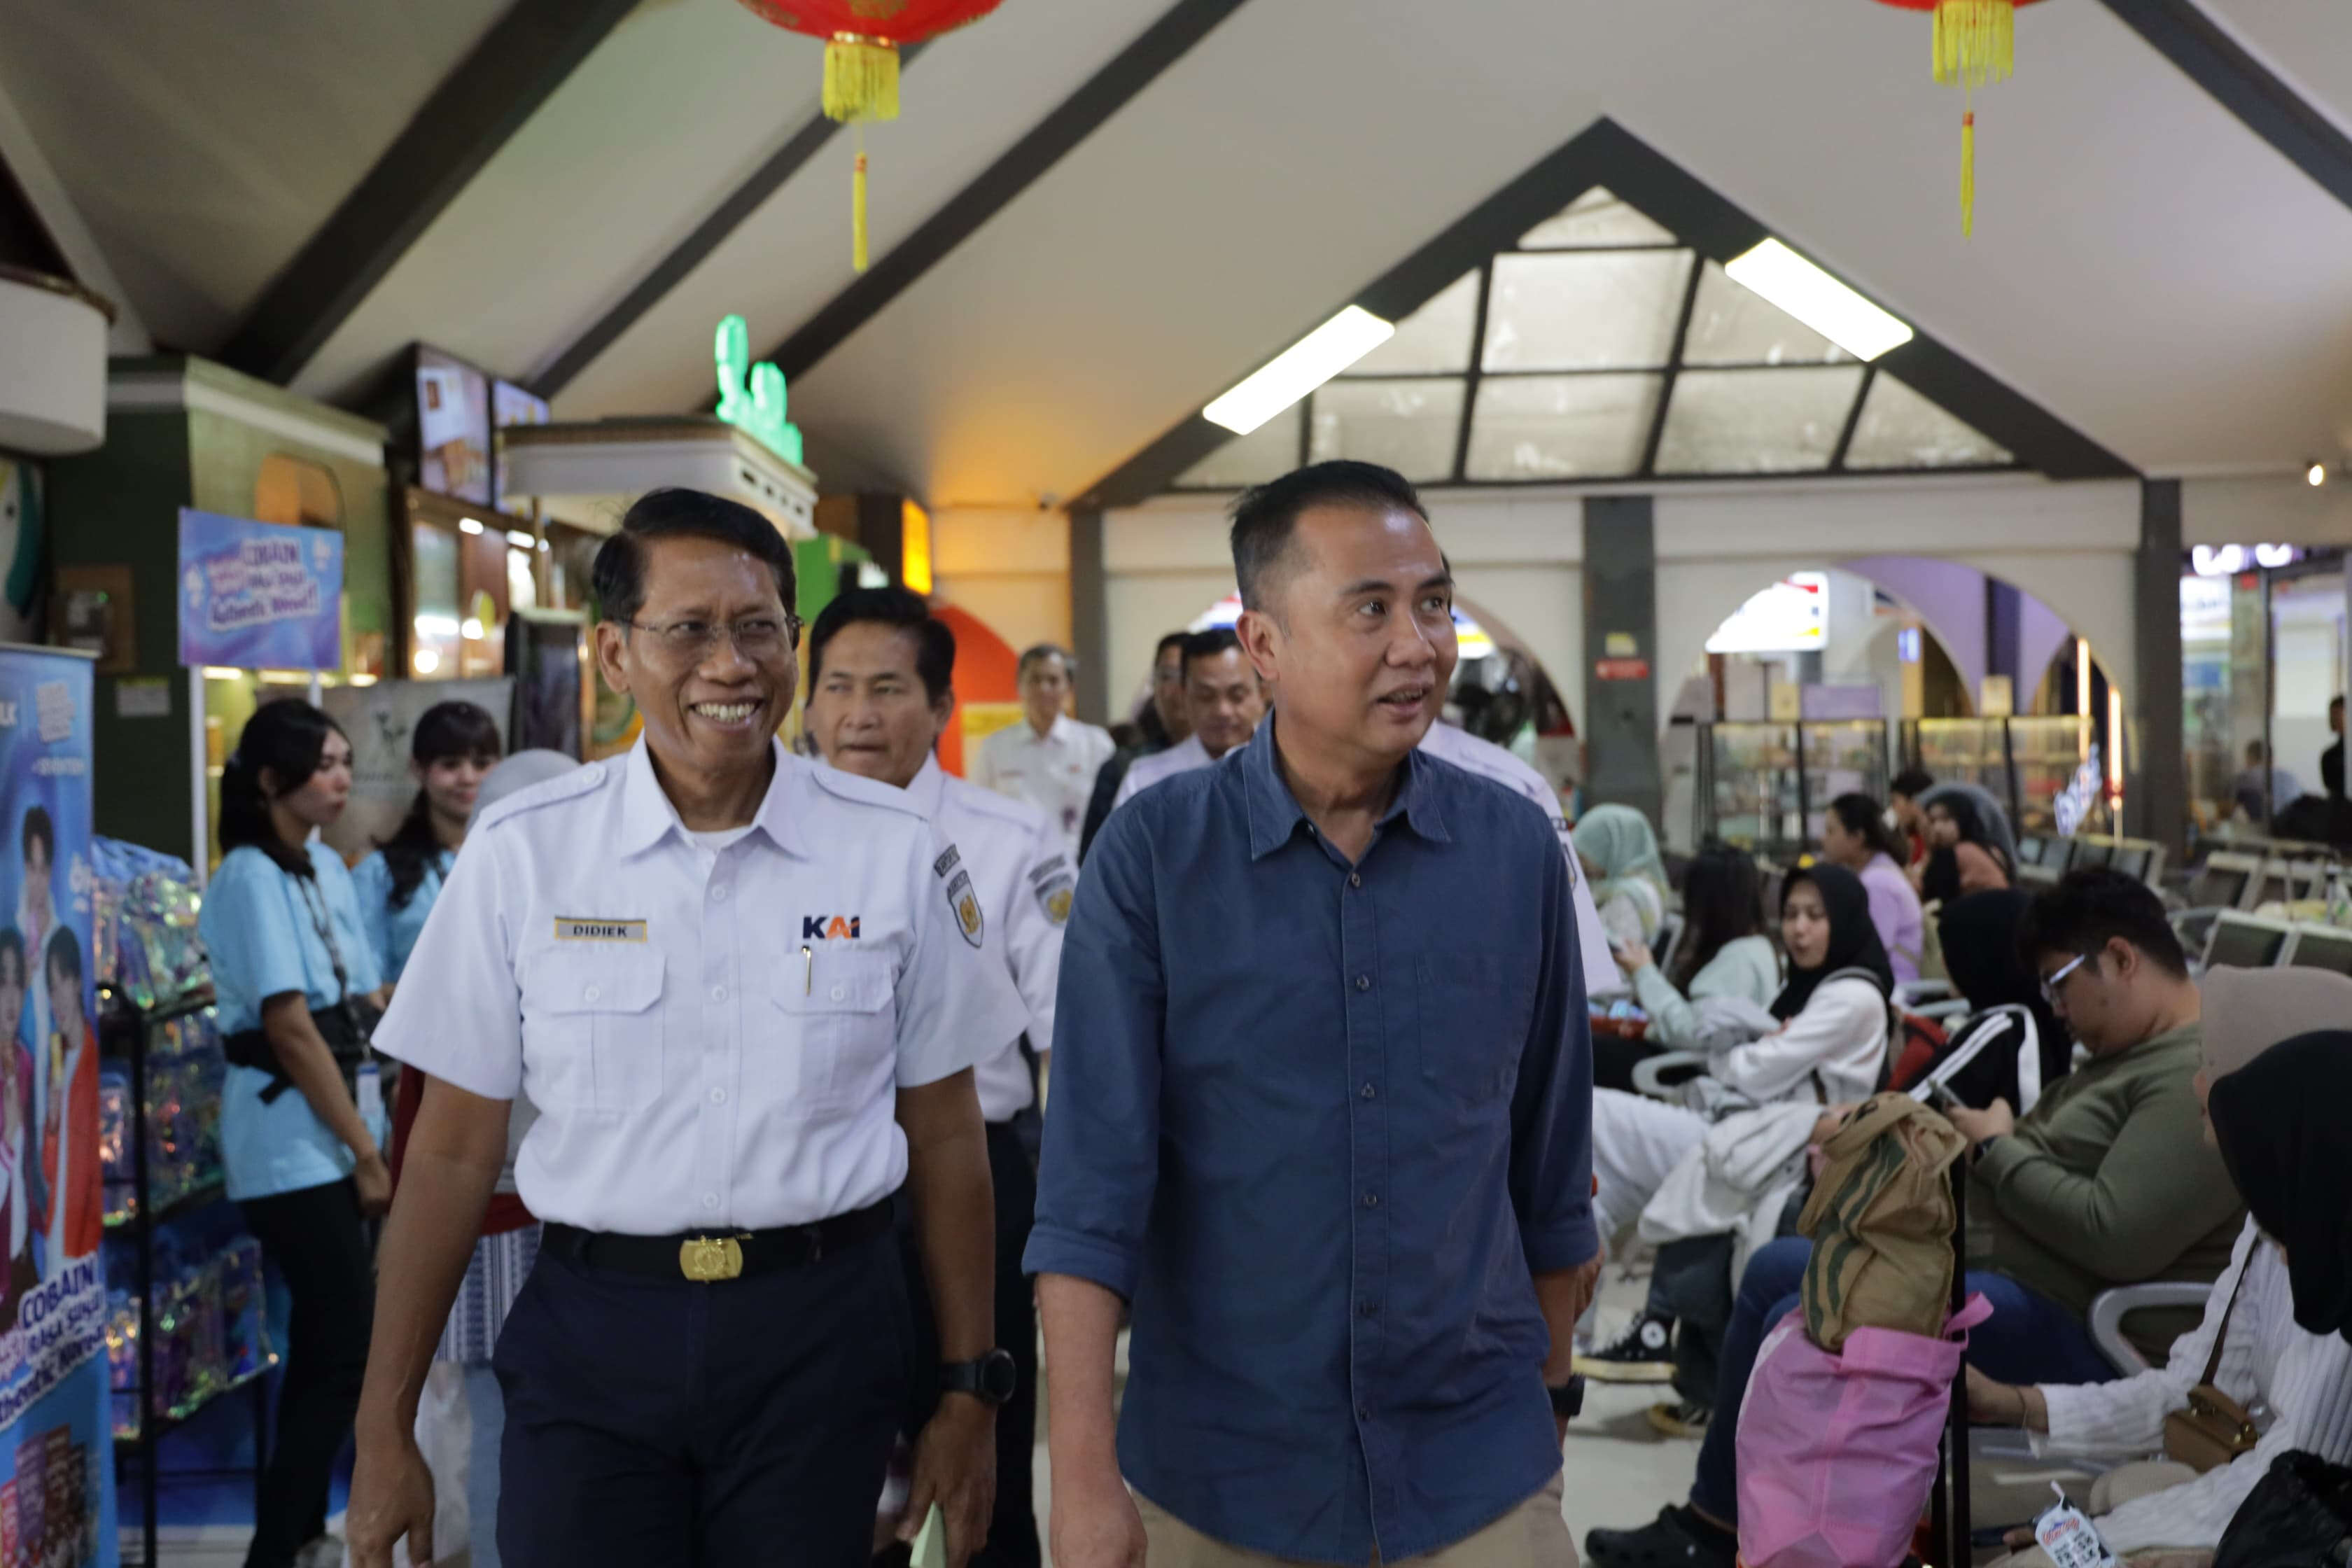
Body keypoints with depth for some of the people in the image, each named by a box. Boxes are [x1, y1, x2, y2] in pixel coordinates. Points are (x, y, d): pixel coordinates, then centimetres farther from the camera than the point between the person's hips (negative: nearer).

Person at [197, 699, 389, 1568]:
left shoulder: (328, 869, 11)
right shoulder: (251, 878, -13)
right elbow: (289, 1029, -17)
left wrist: (366, 1135, 5)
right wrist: (365, 1150, -15)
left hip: (331, 1128, 8)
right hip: (288, 1136, -8)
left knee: (323, 1341, 13)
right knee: (350, 1349, -9)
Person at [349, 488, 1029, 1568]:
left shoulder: (897, 852, -2)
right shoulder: (521, 852, -3)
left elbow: (945, 1136, 4)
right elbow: (453, 1152, 1)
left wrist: (970, 1393, 5)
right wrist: (385, 1430, 2)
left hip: (822, 1328, 0)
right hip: (591, 1327, 0)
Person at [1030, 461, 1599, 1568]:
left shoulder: (1516, 850, -2)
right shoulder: (1154, 854, -9)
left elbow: (1548, 1157, 8)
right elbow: (1092, 1183, -11)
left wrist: (1548, 1388, 14)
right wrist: (1083, 1475, -15)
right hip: (1223, 1476, -1)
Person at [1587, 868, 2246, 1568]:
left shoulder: (2201, 1076, -18)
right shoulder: (2131, 1053, 15)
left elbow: (2115, 1238, -27)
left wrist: (1994, 1148, -12)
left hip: (2072, 1326, -11)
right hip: (1986, 1261, 11)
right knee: (1774, 1271, 11)